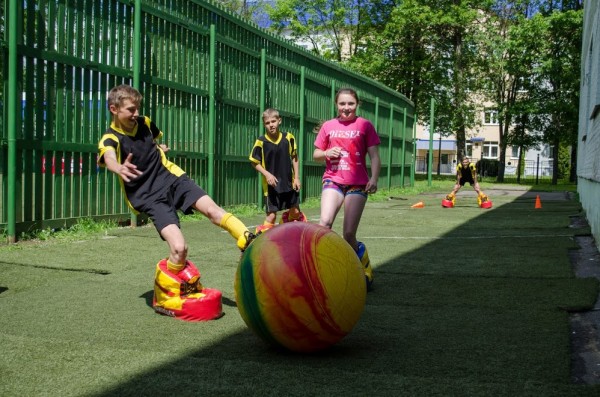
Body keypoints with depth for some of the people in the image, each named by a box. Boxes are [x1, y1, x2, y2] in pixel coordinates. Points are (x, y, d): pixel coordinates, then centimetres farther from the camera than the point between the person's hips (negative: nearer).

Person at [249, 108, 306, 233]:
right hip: (271, 184, -3)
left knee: (295, 212, 12)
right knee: (271, 215, -6)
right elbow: (254, 162, -2)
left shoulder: (288, 137, -4)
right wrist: (267, 174, -15)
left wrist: (296, 177, 3)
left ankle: (287, 218, 44)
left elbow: (294, 158, 7)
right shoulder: (261, 142, -10)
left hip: (289, 183, 3)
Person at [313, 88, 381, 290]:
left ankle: (364, 267, 19)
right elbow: (316, 155, 15)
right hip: (333, 180, 2)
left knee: (349, 234, -5)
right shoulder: (328, 126, 9)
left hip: (357, 184, -2)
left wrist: (374, 178, -17)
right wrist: (327, 153, -8)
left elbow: (374, 156, -1)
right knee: (324, 223, -23)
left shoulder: (365, 125, 3)